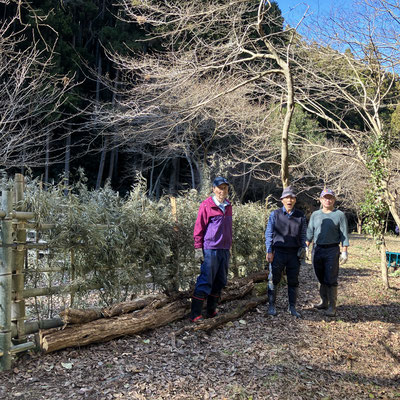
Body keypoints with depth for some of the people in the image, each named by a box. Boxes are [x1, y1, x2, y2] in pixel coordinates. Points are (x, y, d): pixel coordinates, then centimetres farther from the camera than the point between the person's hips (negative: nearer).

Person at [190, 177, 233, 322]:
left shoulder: (228, 206, 13)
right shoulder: (206, 205, -8)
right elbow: (198, 228, -8)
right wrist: (198, 249, -11)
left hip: (224, 250, 7)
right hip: (210, 249, -7)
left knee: (220, 282, 12)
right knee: (205, 281, -7)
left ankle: (211, 311, 23)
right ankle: (195, 314, -1)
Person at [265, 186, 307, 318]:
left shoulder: (301, 216, 8)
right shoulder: (275, 214, 2)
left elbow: (303, 235, 14)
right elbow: (269, 234, 2)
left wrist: (303, 248, -1)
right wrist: (269, 251, -5)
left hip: (294, 253, 2)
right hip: (278, 252, -2)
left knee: (293, 281, 7)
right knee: (273, 280, 2)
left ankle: (292, 307, 19)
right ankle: (271, 306, 13)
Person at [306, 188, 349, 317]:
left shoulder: (339, 215, 0)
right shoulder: (315, 215, 11)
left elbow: (344, 235, -2)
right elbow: (310, 233, 14)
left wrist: (344, 252, -8)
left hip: (332, 250, -4)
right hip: (317, 250, 4)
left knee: (331, 280, -4)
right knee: (321, 278, 12)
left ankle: (332, 306, 2)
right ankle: (324, 302, 25)